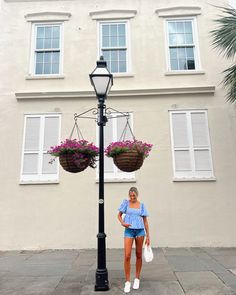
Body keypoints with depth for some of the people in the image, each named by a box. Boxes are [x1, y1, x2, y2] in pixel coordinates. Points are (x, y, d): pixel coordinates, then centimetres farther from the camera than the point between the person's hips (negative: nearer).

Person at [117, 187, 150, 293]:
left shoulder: (141, 205, 3)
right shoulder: (126, 203, 1)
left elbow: (145, 221, 6)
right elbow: (119, 215, 7)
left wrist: (148, 236, 4)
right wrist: (122, 223, -14)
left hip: (140, 231, 1)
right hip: (129, 231, -1)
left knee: (139, 255, 11)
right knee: (127, 256, -6)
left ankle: (137, 279, 30)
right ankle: (127, 281, 10)